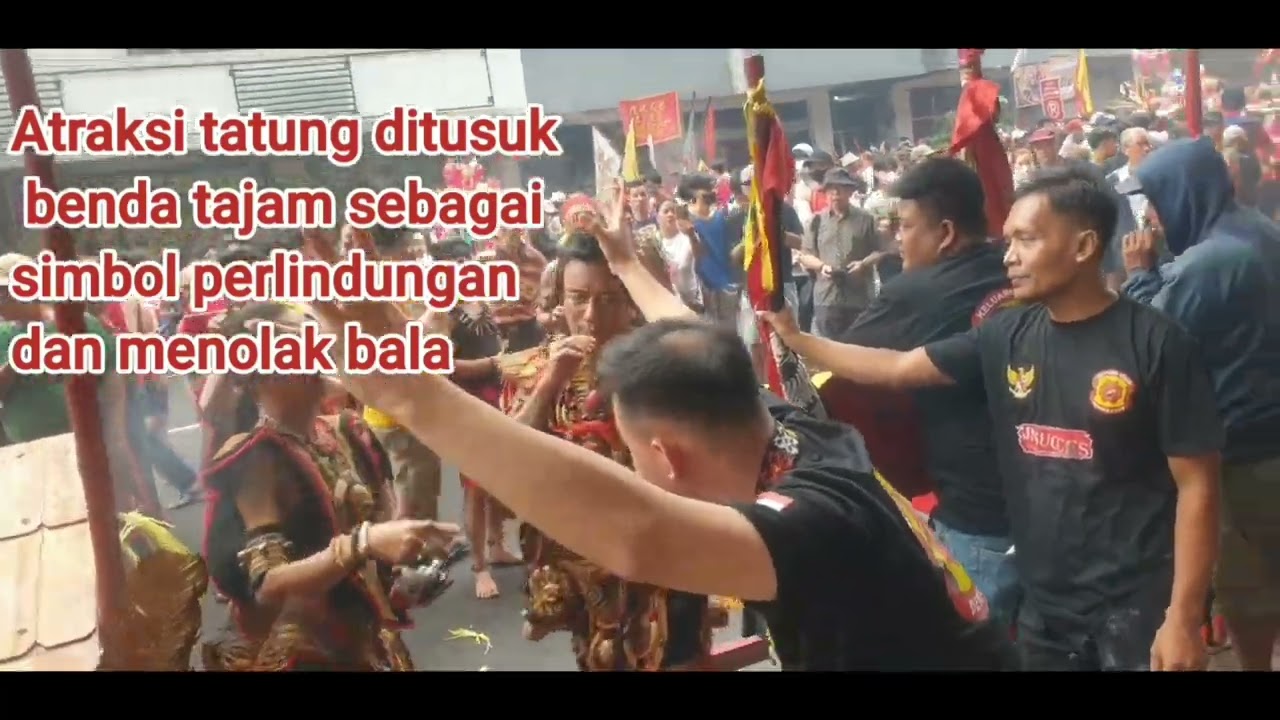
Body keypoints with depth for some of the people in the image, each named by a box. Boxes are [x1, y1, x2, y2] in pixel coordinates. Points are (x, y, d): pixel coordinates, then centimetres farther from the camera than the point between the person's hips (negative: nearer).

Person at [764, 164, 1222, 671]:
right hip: (1044, 602, 5)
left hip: (1137, 604, -5)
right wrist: (794, 338, 6)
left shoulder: (1155, 344, -12)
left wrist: (1183, 617, -13)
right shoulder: (1006, 337, 1)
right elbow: (895, 368, 8)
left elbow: (1196, 485, -11)